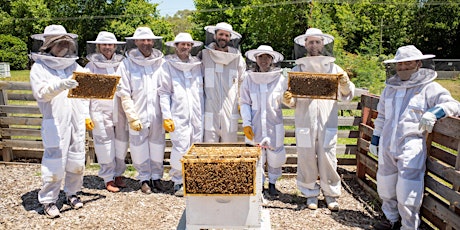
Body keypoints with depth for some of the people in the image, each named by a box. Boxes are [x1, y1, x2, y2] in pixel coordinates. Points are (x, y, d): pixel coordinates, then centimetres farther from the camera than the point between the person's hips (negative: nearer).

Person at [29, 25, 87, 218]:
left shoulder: (74, 65, 13)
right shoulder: (39, 67, 1)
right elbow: (41, 93, -13)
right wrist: (59, 86, -31)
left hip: (76, 120, 4)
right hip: (55, 123, -4)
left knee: (77, 160, 10)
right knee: (55, 162, -3)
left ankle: (72, 193, 27)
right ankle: (48, 200, 12)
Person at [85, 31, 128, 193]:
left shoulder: (121, 64, 9)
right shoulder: (91, 66, 3)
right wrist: (86, 116, -8)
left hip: (120, 112, 3)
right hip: (100, 112, -2)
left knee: (121, 144, 8)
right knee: (105, 146, 1)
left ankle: (118, 175, 25)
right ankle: (108, 178, 15)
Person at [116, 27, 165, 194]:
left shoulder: (161, 63, 3)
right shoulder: (127, 64, 0)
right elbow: (124, 94, -3)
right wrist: (132, 117, -9)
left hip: (158, 115, 1)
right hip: (138, 116, -1)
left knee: (157, 148, 10)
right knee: (140, 149, 9)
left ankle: (156, 177, 28)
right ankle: (144, 178, 27)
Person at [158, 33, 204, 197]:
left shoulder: (197, 65, 15)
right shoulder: (168, 65, 4)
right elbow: (164, 92, 0)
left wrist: (203, 113, 11)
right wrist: (166, 117, -7)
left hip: (197, 116, 4)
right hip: (178, 116, -4)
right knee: (180, 150, -7)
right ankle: (178, 182, 10)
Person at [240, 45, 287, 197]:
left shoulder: (280, 79, 0)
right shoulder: (249, 79, 0)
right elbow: (244, 103, 1)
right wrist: (246, 123, -6)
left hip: (274, 126, 0)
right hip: (255, 126, 0)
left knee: (275, 156, 8)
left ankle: (272, 183, 31)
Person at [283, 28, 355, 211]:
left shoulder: (334, 68, 10)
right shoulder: (297, 69, 10)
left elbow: (346, 96, 8)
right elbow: (292, 102, 8)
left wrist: (345, 84, -12)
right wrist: (288, 100, -15)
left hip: (327, 123, 0)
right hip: (305, 123, 1)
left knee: (328, 159, 1)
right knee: (306, 159, 5)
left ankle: (331, 194, 21)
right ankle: (311, 194, 23)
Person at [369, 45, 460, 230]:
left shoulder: (429, 88, -4)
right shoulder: (390, 88, 13)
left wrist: (434, 112, -33)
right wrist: (375, 139, 20)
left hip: (411, 147, -6)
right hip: (387, 146, 6)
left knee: (407, 193, -6)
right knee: (385, 186, 17)